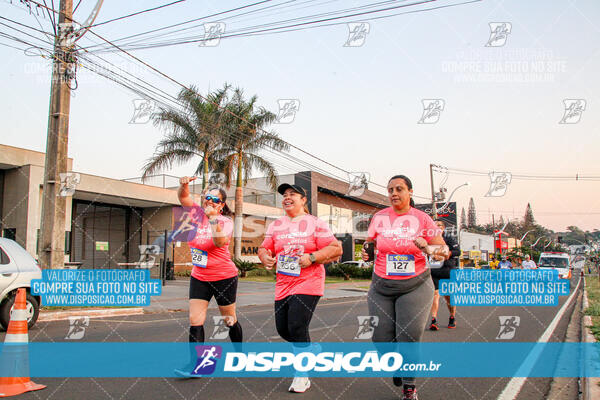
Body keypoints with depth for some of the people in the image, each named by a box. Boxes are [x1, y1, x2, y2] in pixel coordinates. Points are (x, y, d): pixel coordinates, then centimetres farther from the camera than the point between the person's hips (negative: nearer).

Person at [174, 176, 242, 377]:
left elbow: (220, 242, -30)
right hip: (199, 277, 5)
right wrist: (183, 184, -19)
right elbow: (183, 197, 3)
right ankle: (194, 363, 0)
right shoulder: (198, 213, 2)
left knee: (229, 319, 10)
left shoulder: (225, 222, -13)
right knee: (195, 320, -4)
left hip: (224, 277, -4)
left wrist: (213, 218, -36)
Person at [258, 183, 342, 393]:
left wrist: (312, 257, -18)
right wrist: (266, 258, -8)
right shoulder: (275, 225, 13)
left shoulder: (315, 223, -2)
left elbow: (336, 249, -6)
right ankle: (309, 348, 37)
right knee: (283, 328, 6)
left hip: (308, 283, -5)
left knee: (297, 327, -13)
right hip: (283, 284, 6)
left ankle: (302, 374, 5)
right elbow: (264, 248, 16)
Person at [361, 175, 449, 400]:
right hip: (381, 286, 3)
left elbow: (445, 251, -3)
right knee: (381, 338, 0)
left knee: (410, 337, -9)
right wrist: (367, 253, -6)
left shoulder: (422, 219, -4)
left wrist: (429, 249, -24)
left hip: (415, 286, -2)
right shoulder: (379, 217, 3)